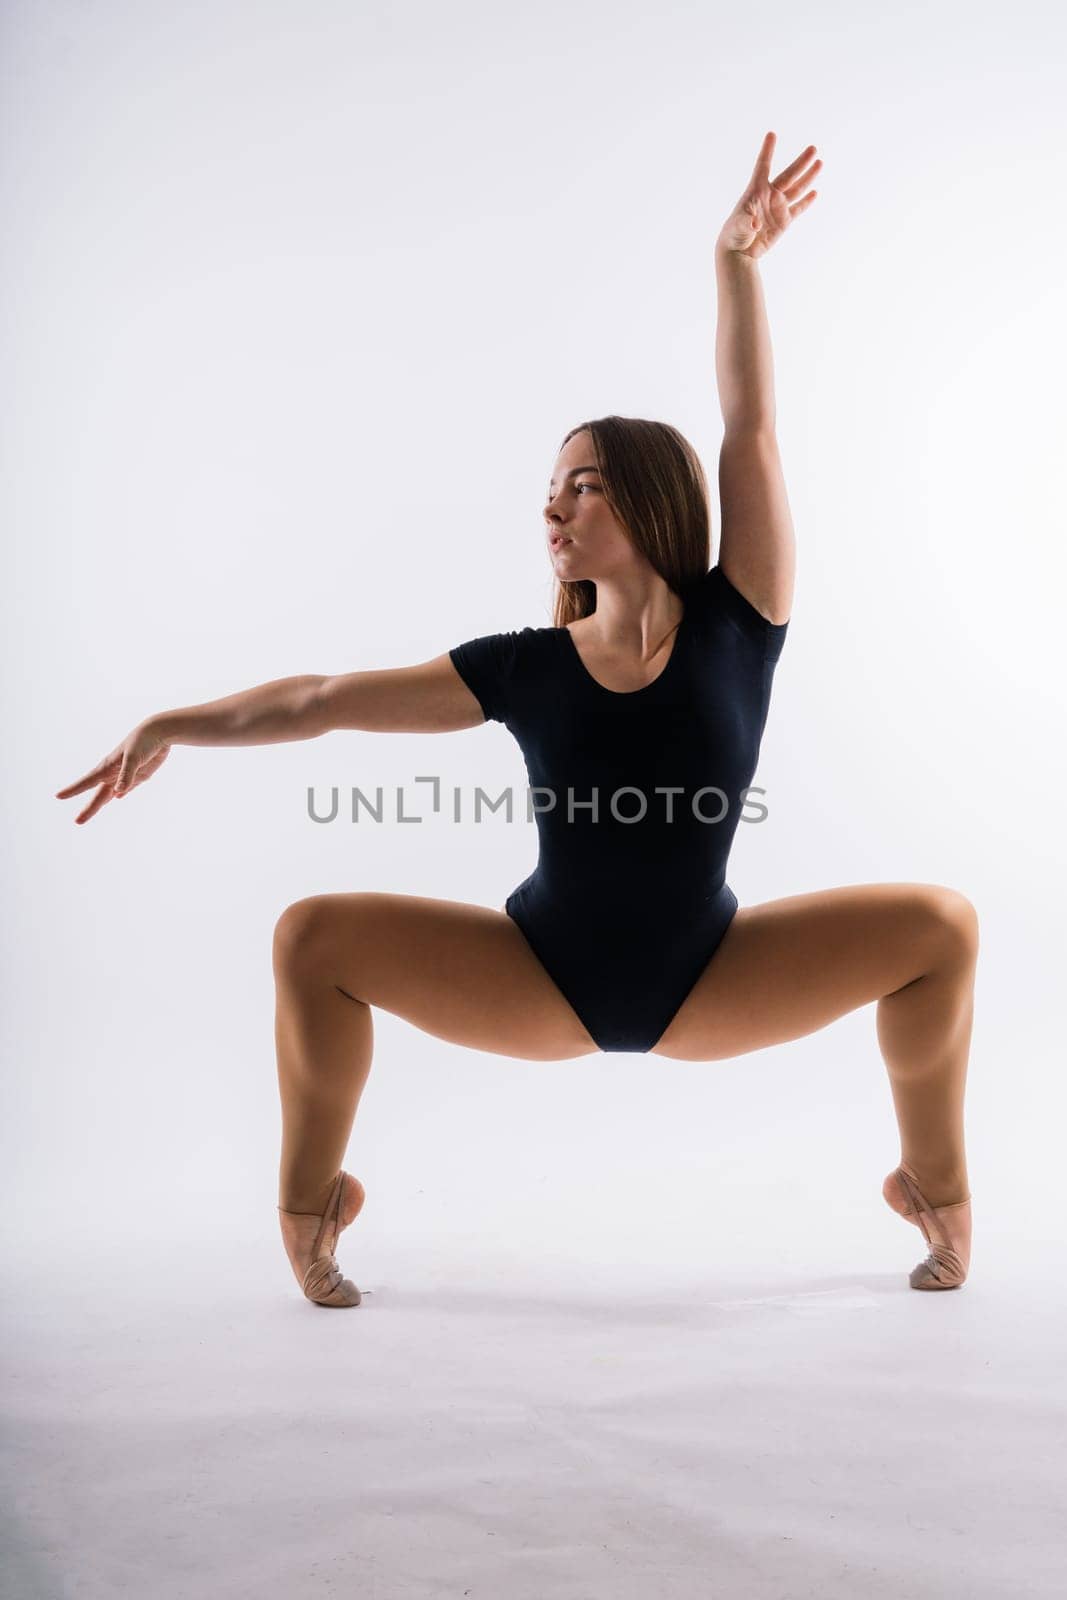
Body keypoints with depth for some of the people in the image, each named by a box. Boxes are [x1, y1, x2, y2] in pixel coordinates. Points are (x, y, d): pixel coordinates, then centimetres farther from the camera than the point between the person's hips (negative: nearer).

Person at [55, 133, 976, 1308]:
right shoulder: (526, 669, -10)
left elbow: (750, 432, -19)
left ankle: (935, 1183, 8)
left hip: (711, 985, 0)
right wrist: (177, 725, -15)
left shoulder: (735, 627, -12)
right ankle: (311, 1200, 5)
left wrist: (737, 260, -24)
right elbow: (328, 700, -8)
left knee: (939, 924, -17)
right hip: (540, 983, 1)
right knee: (315, 936, -18)